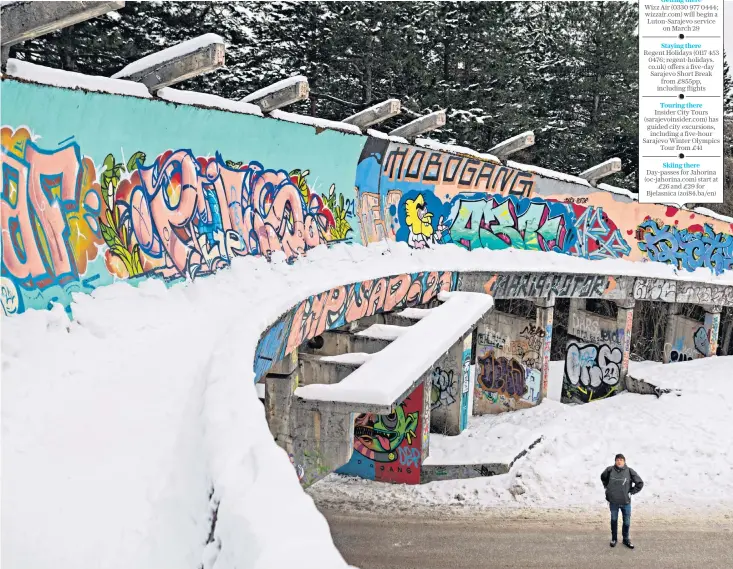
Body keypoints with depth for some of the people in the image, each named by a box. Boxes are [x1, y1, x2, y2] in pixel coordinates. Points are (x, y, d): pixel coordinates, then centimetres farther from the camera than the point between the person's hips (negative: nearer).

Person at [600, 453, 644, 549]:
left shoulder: (629, 472, -11)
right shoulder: (610, 470, -7)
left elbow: (640, 483, -2)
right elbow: (603, 477, 16)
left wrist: (631, 492, -4)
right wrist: (606, 487, 9)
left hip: (626, 502, -1)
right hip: (613, 501, 1)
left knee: (627, 522, 10)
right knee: (614, 520, 14)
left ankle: (626, 539, 28)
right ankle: (614, 538, 30)